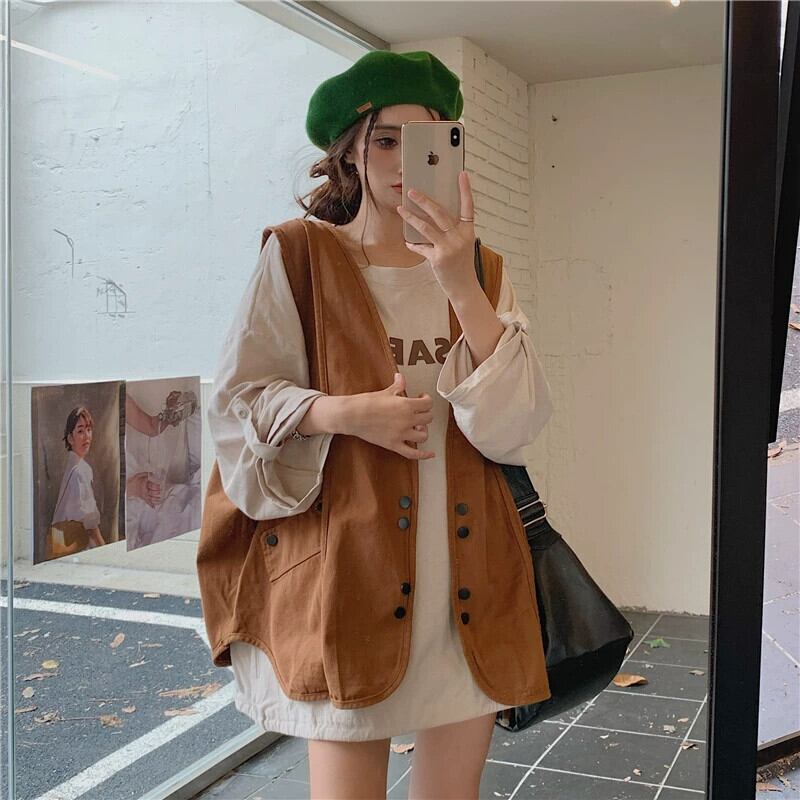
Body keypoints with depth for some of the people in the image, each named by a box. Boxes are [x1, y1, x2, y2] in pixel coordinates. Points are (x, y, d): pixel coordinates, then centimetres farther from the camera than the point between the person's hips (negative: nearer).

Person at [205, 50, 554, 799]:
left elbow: (516, 423, -4)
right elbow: (235, 399, -2)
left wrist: (461, 285, -16)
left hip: (460, 567, 4)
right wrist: (342, 412, -19)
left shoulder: (476, 270, 8)